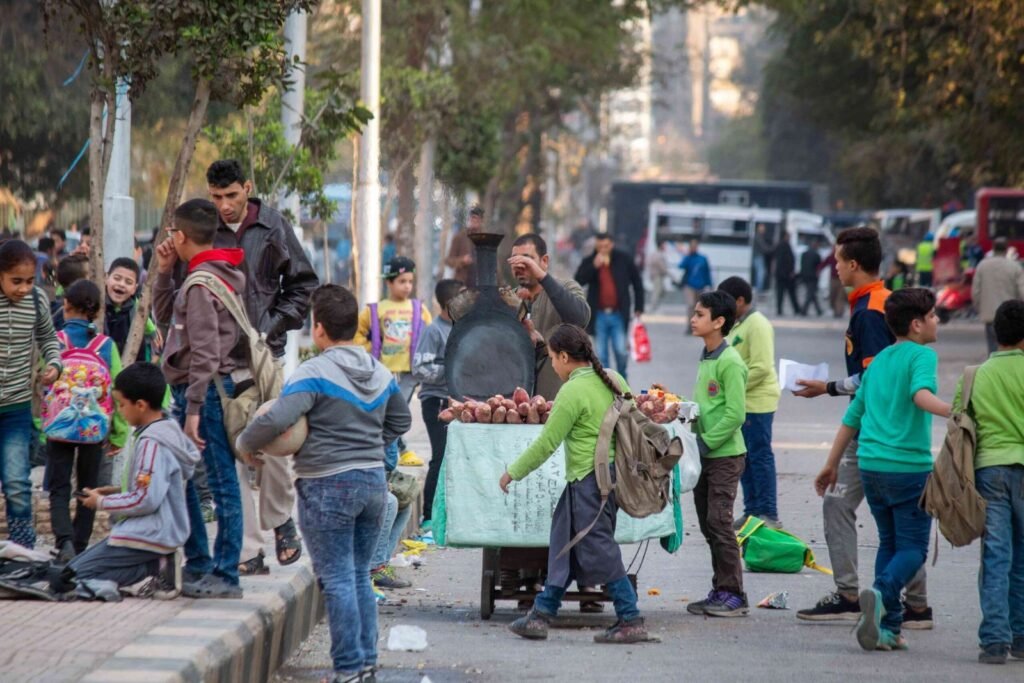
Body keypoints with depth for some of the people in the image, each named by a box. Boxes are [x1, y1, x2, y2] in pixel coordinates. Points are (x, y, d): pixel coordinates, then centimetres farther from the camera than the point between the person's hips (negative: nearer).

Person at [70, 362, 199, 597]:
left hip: (147, 537, -10)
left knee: (77, 573, -8)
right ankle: (158, 565, 1)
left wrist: (102, 503, -10)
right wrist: (116, 491, 10)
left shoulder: (152, 444, -20)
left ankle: (154, 570, -13)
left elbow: (146, 500, -23)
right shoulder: (166, 432, 9)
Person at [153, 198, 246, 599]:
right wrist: (164, 272, 13)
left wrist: (193, 409, -21)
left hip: (207, 389, -10)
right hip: (191, 389, 10)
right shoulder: (205, 276, 14)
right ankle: (199, 564, 24)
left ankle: (225, 576, -5)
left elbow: (205, 352, -20)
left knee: (223, 486, -6)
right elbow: (164, 316, 26)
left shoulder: (202, 282, -15)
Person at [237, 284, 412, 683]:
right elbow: (401, 420, 24)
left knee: (337, 580, -2)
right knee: (360, 576, 15)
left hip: (328, 486, -7)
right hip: (373, 481, 7)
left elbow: (276, 420, -26)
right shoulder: (381, 373, 8)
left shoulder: (315, 374, -16)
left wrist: (245, 444, -9)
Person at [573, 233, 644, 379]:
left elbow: (637, 283, 11)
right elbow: (578, 281, -11)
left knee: (621, 351, -6)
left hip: (618, 315, -1)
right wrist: (594, 266, -22)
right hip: (599, 316, 1)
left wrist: (638, 308, 7)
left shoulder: (623, 259, 3)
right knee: (601, 355, 3)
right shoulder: (589, 261, 4)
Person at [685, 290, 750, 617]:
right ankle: (720, 591, 16)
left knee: (719, 522, -8)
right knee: (707, 524, 10)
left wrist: (706, 441, -18)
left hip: (725, 455, -9)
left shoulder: (729, 362, -14)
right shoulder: (705, 358, 12)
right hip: (704, 455, 9)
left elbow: (735, 414, -19)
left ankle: (732, 595, -3)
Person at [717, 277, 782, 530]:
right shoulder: (738, 325, 16)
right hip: (741, 402, 10)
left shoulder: (757, 325, -14)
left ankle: (769, 515, -1)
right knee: (745, 458, 13)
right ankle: (752, 511, 20)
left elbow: (761, 368, -20)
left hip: (757, 403, -10)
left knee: (759, 456, -5)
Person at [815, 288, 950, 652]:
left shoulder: (879, 360, 17)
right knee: (912, 548, -2)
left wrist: (832, 465, 29)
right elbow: (921, 394, -25)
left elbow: (853, 416, 22)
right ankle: (882, 594, -30)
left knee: (889, 543, 15)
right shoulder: (922, 355, -3)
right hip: (909, 466, -7)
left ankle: (888, 627, 7)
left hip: (871, 465, 7)